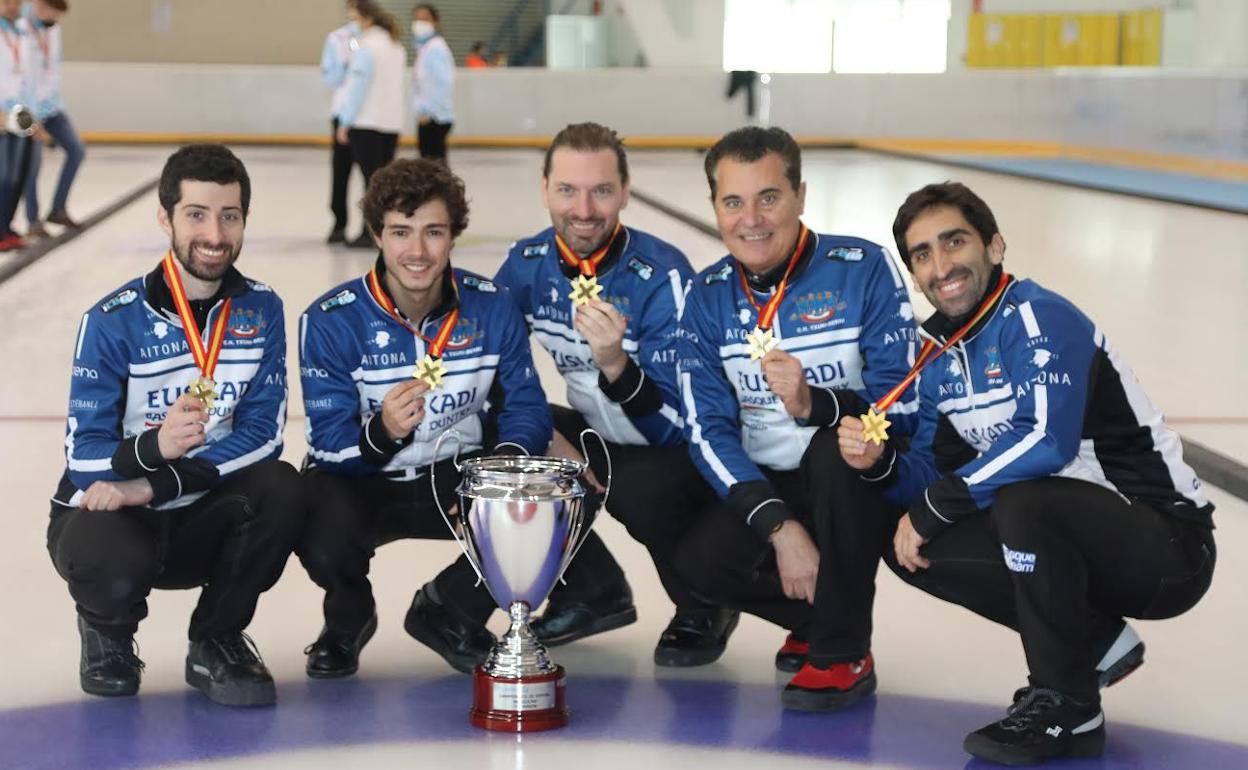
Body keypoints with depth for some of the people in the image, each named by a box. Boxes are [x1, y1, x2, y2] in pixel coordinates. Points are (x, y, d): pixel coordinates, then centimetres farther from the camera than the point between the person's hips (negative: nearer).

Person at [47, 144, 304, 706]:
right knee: (113, 567, -37)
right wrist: (154, 448, -40)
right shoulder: (112, 321, -15)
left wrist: (155, 486, -23)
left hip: (199, 517, 3)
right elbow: (84, 459, -17)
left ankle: (216, 641, -1)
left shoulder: (261, 312, -4)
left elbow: (263, 434, -11)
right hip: (105, 510, -3)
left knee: (280, 491, -28)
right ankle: (108, 630, 5)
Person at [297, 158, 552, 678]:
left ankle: (450, 613, 7)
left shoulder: (491, 308, -9)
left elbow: (526, 407, -6)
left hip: (460, 476, 3)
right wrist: (380, 433, -43)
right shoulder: (331, 321, -17)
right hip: (361, 482, -2)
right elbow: (329, 445, -20)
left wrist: (509, 459, -29)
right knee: (321, 532, -36)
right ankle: (347, 620, 6)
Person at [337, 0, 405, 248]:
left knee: (372, 178, -6)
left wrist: (345, 122, -8)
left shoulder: (366, 46, -11)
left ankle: (371, 233, -5)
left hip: (366, 122, -7)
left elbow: (357, 87, -12)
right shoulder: (396, 46, 13)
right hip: (392, 121, 7)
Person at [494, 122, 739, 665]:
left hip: (681, 452, -6)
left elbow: (674, 426, -28)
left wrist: (615, 364, -44)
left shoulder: (662, 275, -25)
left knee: (638, 489, -36)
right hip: (600, 440, 6)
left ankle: (704, 610, -3)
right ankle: (594, 590, 8)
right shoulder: (528, 264, -9)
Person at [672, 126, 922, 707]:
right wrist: (780, 527, -22)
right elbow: (708, 429, -8)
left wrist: (816, 405, -40)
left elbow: (904, 408, -19)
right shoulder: (708, 296, -3)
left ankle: (844, 652, -20)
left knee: (837, 448, -36)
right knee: (700, 561, -23)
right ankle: (817, 617, 9)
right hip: (766, 486, 4)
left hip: (861, 478, -3)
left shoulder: (863, 269, -14)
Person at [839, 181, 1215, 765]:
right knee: (910, 546, -2)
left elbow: (1047, 442, -29)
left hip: (1169, 546, -8)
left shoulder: (1041, 318, -17)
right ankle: (1094, 642, 9)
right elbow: (932, 475, 9)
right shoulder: (938, 355, 8)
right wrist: (881, 463, -13)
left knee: (1023, 501, -35)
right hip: (1060, 536, 8)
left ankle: (1067, 706, -16)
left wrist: (937, 506, -21)